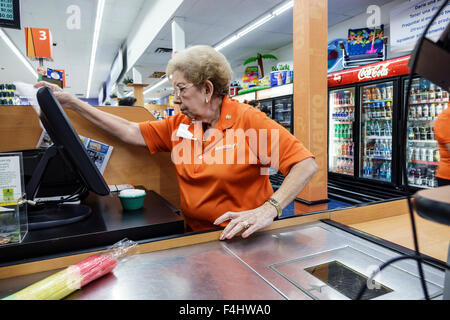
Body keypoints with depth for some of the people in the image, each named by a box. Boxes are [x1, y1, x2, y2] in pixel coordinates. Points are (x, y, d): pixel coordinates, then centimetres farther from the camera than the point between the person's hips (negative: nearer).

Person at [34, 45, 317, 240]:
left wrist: (268, 210, -28)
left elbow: (306, 164, -15)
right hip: (196, 237, 5)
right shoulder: (179, 125, 8)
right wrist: (73, 103, 11)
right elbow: (131, 132, 10)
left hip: (243, 239, -4)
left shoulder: (249, 121, -11)